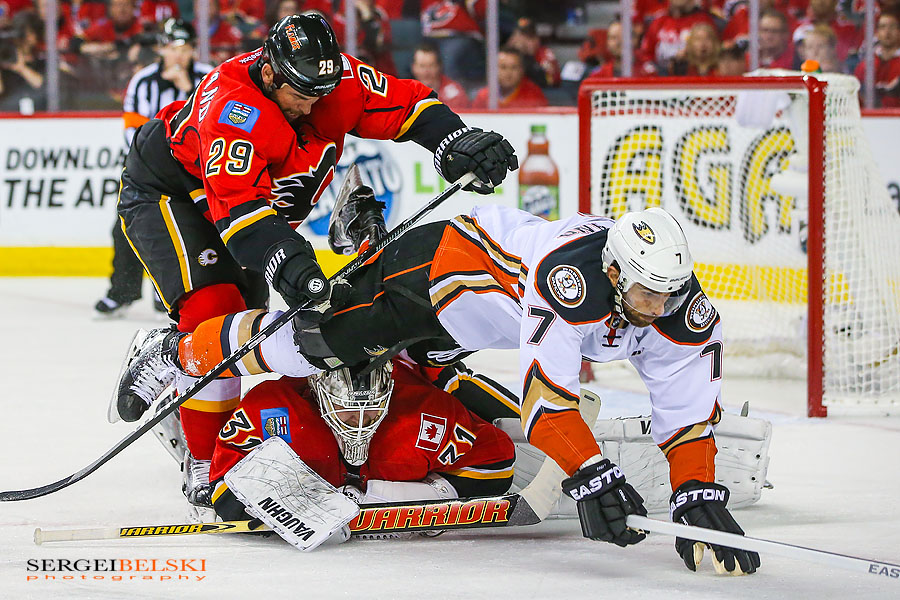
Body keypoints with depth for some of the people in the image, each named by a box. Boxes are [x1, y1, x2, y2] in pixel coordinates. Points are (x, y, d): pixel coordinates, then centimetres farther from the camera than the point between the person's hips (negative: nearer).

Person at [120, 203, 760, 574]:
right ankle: (178, 355, 15)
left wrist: (699, 499, -32)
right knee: (314, 338, -6)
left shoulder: (682, 313, -24)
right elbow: (544, 388, -49)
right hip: (442, 261, -7)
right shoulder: (571, 274, -44)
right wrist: (591, 477, -56)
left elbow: (688, 412, -20)